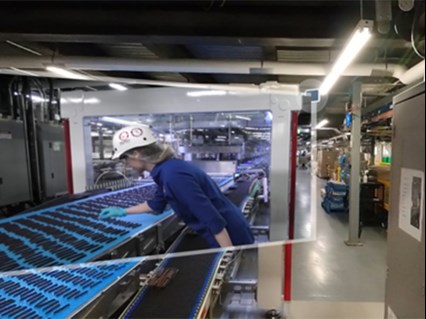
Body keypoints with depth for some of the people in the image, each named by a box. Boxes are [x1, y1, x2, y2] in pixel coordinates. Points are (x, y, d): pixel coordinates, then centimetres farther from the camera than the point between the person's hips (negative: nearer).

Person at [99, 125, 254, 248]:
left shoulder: (173, 175, -27)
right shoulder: (166, 169, 4)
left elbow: (214, 219, -29)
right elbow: (156, 204, 22)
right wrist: (123, 211, 30)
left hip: (231, 238, -9)